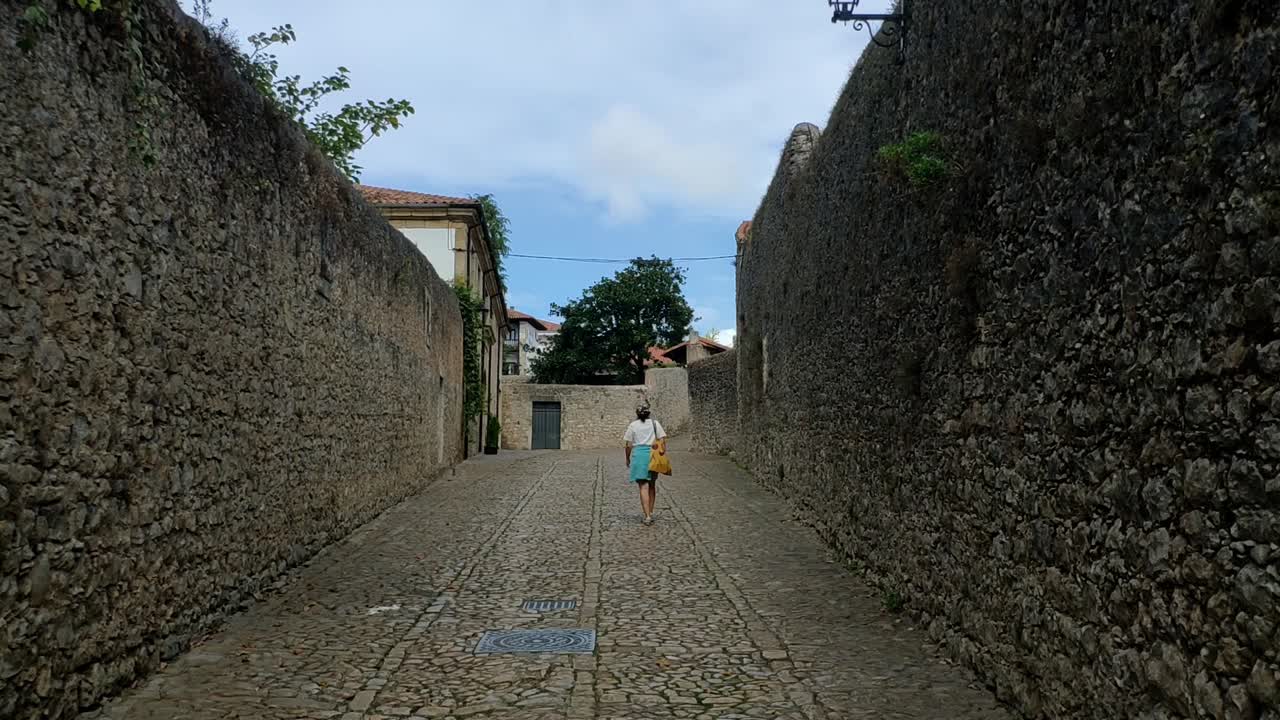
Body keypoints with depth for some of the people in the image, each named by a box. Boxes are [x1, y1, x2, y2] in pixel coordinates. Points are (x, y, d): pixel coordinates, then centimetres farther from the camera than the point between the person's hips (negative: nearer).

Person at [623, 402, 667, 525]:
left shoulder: (633, 425, 2)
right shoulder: (655, 423, 6)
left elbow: (629, 445, 1)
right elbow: (661, 441, 0)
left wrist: (627, 458, 13)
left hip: (638, 455, -2)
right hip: (653, 455, 2)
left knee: (643, 487, -3)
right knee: (652, 485, 17)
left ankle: (647, 516, -11)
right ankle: (650, 512, 26)